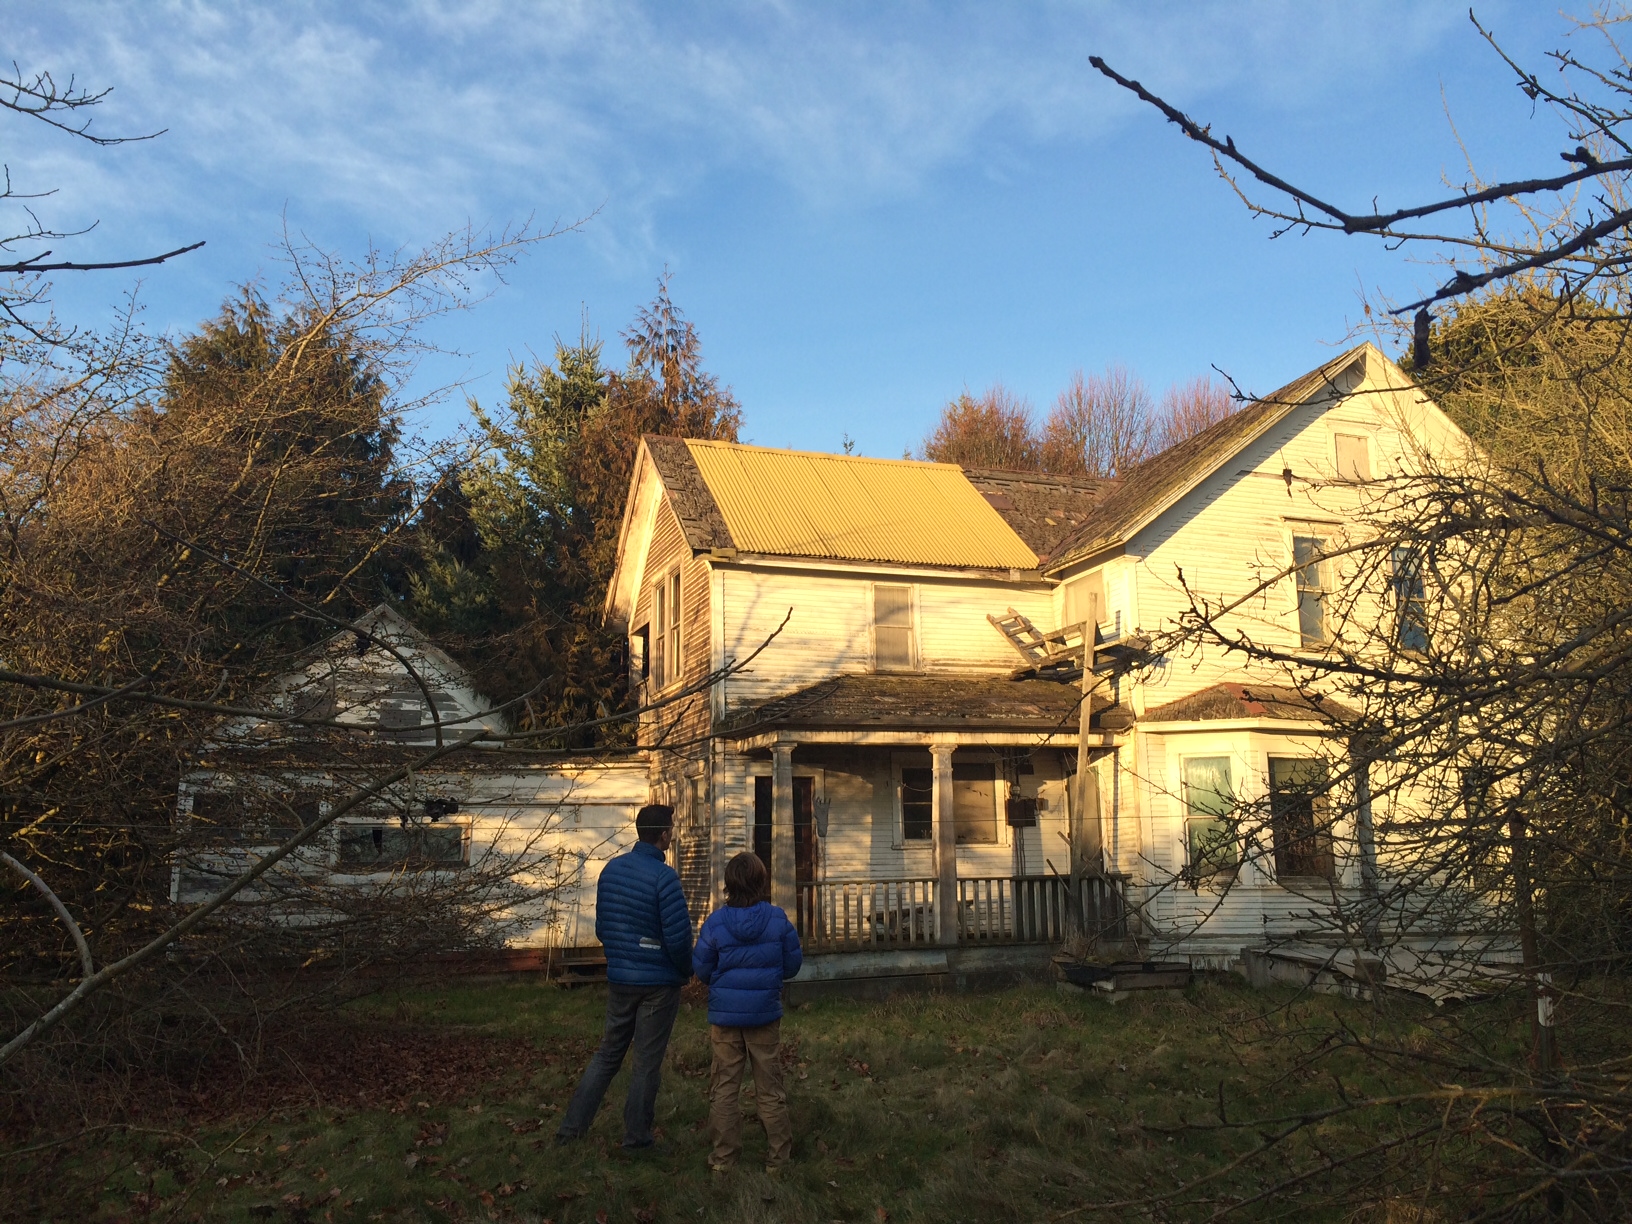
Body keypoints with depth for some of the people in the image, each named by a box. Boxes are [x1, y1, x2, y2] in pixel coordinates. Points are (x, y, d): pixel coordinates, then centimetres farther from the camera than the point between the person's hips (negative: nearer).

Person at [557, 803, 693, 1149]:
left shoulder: (611, 869, 2)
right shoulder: (663, 877, -19)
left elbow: (601, 926, 9)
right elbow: (678, 936, -21)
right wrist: (686, 970, -3)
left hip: (619, 978, 6)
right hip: (659, 982, -6)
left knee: (608, 1053, 18)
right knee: (647, 1062, 7)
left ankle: (572, 1126, 18)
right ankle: (636, 1136, 17)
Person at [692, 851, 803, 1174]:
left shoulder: (715, 923, -11)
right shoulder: (778, 919, -10)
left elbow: (702, 970, -4)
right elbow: (793, 965, -1)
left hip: (725, 1015, 0)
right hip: (766, 1014, 1)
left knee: (724, 1087, 12)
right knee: (770, 1087, 12)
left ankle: (724, 1157, 17)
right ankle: (777, 1158, 19)